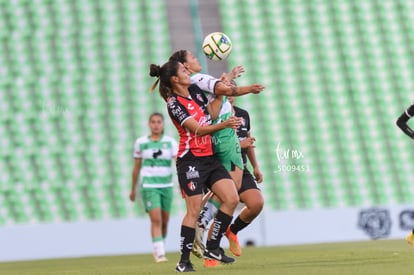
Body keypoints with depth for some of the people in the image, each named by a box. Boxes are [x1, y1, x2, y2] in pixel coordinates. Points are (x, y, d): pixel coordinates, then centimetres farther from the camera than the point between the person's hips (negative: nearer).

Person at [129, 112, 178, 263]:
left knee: (164, 221, 9)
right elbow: (136, 167, 10)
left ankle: (158, 249, 31)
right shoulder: (141, 142, 2)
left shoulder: (170, 142, 1)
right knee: (156, 219, -16)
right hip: (149, 186, -2)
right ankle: (160, 253, -18)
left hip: (166, 186, 2)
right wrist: (133, 189, 15)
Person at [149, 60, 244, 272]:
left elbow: (212, 114, 15)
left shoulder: (195, 91, 11)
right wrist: (224, 125, -29)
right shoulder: (174, 103, -12)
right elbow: (198, 129, -18)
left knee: (231, 199, -4)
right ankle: (184, 261, -2)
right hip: (190, 161, -8)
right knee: (194, 211, -10)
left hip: (209, 157, 8)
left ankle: (212, 247, 5)